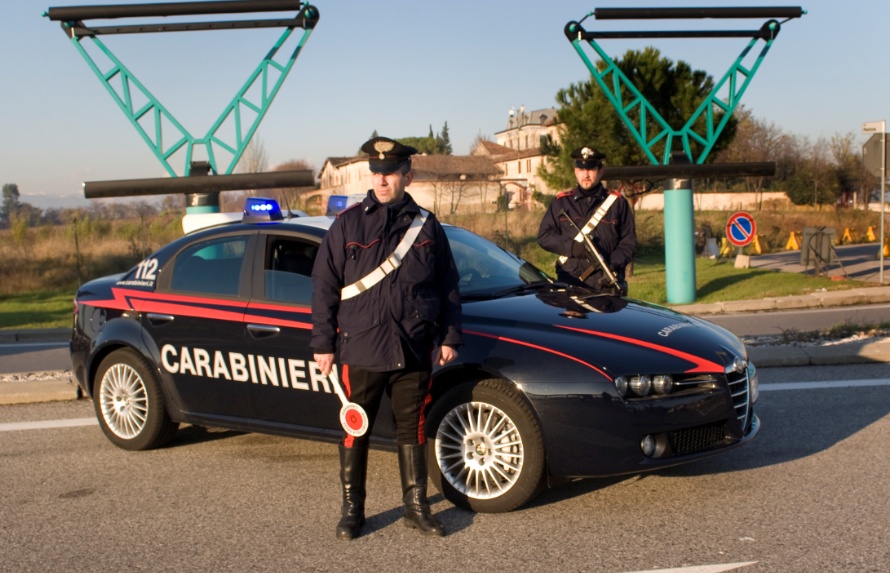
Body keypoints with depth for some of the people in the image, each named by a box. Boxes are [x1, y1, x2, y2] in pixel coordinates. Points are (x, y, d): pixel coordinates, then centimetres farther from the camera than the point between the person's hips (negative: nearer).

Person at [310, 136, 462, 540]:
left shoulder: (426, 225, 6)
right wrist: (323, 343, -2)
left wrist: (449, 337, 6)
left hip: (414, 352, 1)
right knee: (354, 431, 7)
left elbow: (448, 287, 12)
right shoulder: (348, 223, 1)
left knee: (412, 430, 10)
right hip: (360, 351, -1)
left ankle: (416, 507, 23)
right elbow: (324, 287, 2)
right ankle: (351, 510, 21)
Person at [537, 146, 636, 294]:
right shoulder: (561, 202, 11)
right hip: (569, 284, 0)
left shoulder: (617, 202, 9)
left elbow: (629, 241, 7)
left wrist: (614, 264, -11)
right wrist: (573, 247, -10)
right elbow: (544, 236, 7)